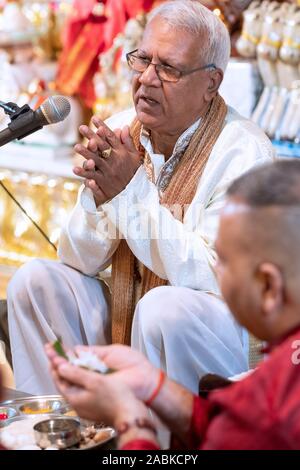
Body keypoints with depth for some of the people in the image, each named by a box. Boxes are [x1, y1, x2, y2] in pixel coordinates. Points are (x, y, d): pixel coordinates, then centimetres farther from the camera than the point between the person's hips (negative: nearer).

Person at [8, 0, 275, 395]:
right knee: (36, 281, -8)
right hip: (123, 323, 6)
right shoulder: (120, 131, 0)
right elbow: (80, 262, 1)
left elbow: (215, 280, -25)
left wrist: (134, 192, -27)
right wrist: (98, 195, -20)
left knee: (162, 306, -33)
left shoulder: (244, 154, -17)